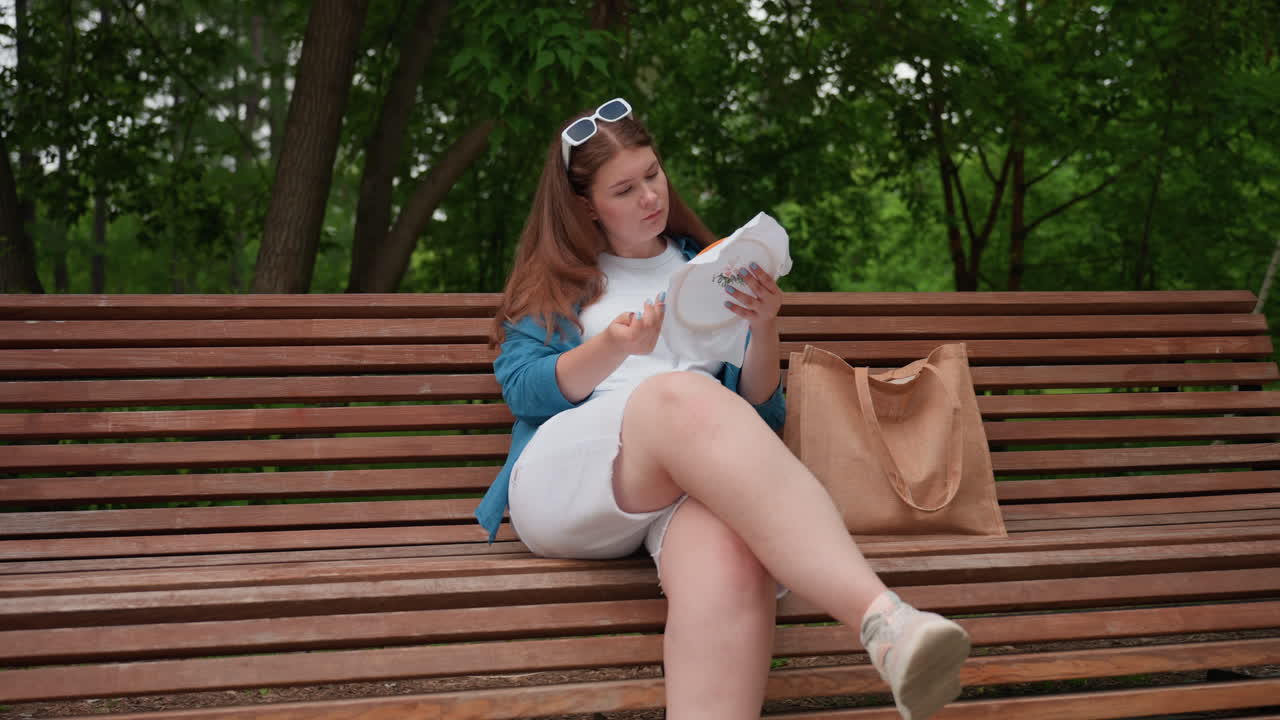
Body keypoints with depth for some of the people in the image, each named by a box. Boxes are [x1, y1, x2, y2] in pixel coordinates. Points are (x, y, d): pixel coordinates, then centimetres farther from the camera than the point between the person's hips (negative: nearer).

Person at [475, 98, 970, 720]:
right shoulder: (553, 278, 24)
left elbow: (759, 412, 20)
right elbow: (519, 388, 7)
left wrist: (764, 330, 0)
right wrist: (613, 348, -10)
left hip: (695, 475, 2)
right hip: (562, 480, -2)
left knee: (731, 549, -41)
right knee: (685, 397, -39)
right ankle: (883, 619, -59)